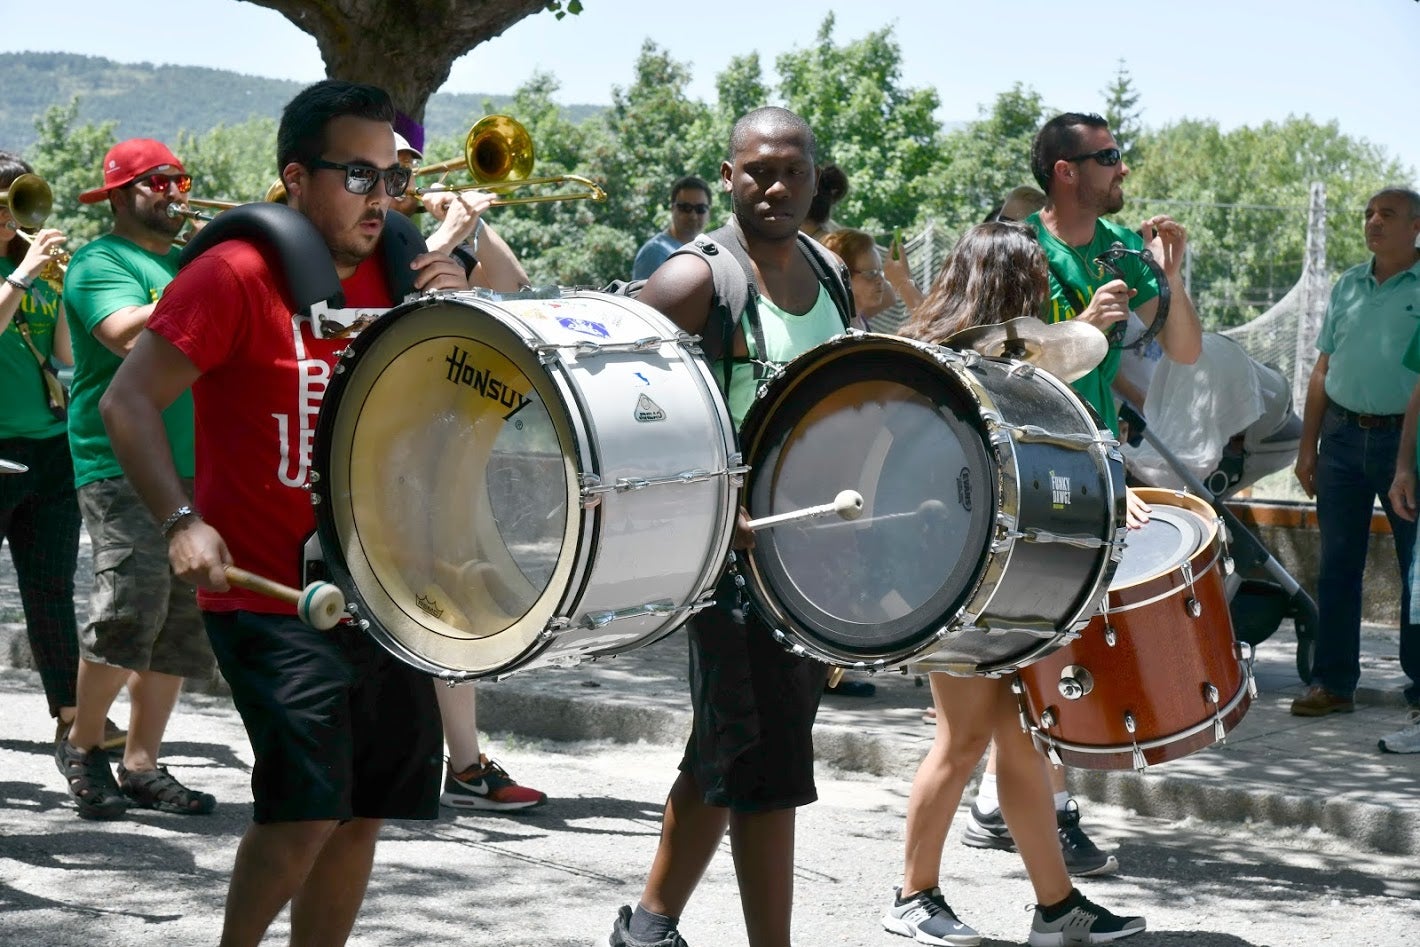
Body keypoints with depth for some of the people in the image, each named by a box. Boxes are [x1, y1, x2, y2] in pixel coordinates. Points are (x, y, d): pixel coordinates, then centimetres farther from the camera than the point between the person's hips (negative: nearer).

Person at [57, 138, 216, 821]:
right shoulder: (100, 262, -2)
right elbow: (129, 335, -20)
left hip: (195, 468, 7)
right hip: (123, 464, -7)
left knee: (181, 623, 5)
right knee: (131, 605, -16)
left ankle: (141, 765, 12)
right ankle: (83, 746, 3)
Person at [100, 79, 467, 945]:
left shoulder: (394, 273, 8)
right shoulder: (237, 275, -11)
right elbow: (129, 401, -12)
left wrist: (461, 306, -4)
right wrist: (182, 520, -25)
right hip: (268, 594, -7)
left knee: (366, 808, 10)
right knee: (306, 807, -15)